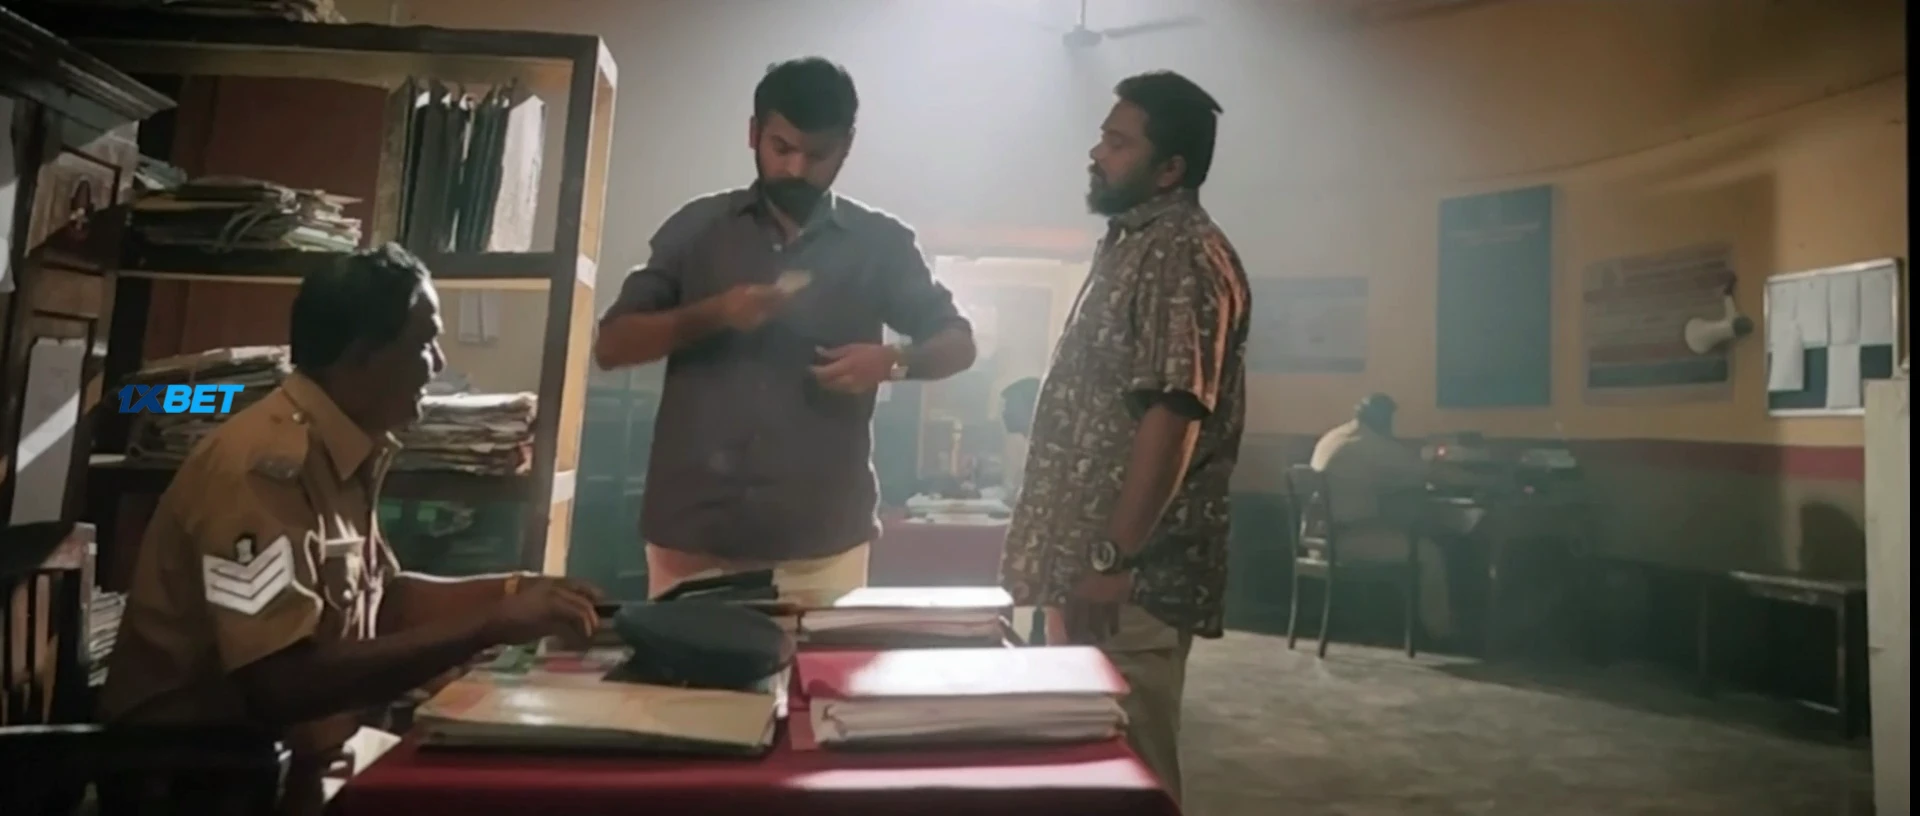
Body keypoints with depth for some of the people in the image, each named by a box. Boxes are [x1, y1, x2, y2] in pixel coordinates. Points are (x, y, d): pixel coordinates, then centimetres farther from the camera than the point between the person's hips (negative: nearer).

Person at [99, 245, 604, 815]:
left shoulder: (345, 453, 2)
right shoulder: (268, 464, -24)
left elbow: (379, 600, 13)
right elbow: (285, 683, -30)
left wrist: (509, 593, 0)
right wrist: (492, 626, -28)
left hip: (284, 755, 7)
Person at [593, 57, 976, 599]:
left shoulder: (879, 243, 6)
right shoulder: (696, 228, 7)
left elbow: (958, 343, 11)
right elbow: (611, 345, 5)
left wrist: (893, 361, -10)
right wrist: (711, 315, -12)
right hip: (691, 532, 1)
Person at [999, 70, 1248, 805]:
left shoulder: (1185, 256, -13)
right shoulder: (1130, 247, 18)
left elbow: (1173, 414, -22)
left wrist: (1114, 558, -24)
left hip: (1133, 575, -9)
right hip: (1080, 558, 10)